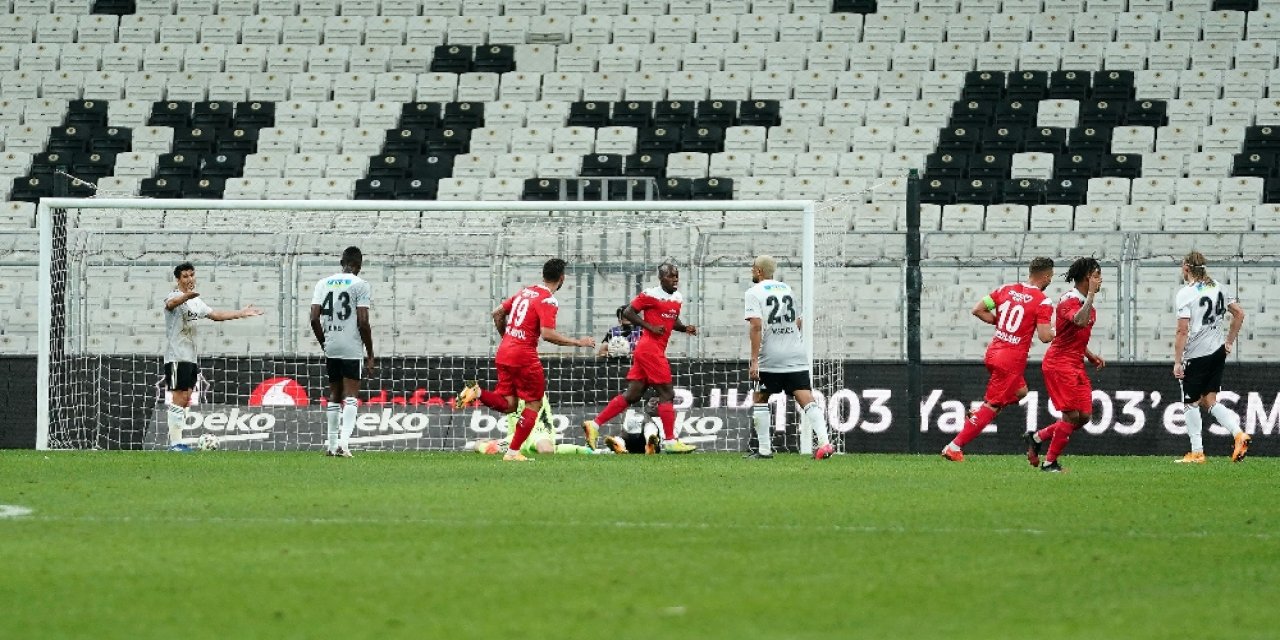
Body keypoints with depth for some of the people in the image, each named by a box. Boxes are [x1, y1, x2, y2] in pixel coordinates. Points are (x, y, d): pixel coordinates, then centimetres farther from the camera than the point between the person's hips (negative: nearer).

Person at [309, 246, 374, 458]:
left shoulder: (323, 283, 9)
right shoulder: (361, 285, -5)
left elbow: (314, 319, 4)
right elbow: (363, 322, -10)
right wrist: (370, 355, -3)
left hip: (331, 348, 4)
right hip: (352, 349, -4)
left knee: (334, 396, 15)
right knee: (350, 396, -6)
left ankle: (332, 444, 16)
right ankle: (343, 442, -20)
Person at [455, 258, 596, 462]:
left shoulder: (525, 291, 13)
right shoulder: (549, 301, -11)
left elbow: (497, 313, 18)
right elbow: (547, 334, -21)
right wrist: (577, 342, -14)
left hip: (504, 353, 7)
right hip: (524, 357, -7)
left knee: (508, 404, 12)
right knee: (534, 404, 5)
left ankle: (477, 392, -12)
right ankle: (513, 451, 1)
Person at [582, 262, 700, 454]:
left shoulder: (677, 298, 15)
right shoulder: (651, 295, -11)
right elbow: (628, 312, -10)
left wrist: (685, 328, 8)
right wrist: (651, 327, -17)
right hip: (650, 348, -9)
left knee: (632, 394, 8)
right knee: (667, 393, -7)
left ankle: (594, 424, 11)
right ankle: (670, 441, -3)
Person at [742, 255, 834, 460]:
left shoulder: (754, 293, -3)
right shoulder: (787, 289, 15)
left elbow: (756, 326, -15)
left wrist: (754, 360, -16)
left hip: (770, 358, -4)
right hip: (796, 356, 4)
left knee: (760, 399, 12)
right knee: (806, 399, -3)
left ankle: (764, 449, 11)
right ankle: (824, 442, -20)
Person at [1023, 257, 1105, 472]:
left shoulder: (1086, 304, 16)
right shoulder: (1069, 301, -15)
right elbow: (1080, 321, -38)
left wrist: (1090, 356, 13)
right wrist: (1091, 294, -31)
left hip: (1076, 365, 9)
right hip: (1060, 364, -9)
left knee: (1084, 415, 3)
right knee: (1072, 415, -13)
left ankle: (1036, 438, 17)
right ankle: (1050, 462, -2)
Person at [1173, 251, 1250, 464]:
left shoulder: (1185, 294, -14)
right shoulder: (1218, 288, 6)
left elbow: (1183, 331, -18)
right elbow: (1239, 314, 11)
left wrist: (1177, 362, -13)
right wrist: (1229, 342, 18)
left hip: (1195, 356, -7)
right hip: (1217, 353, 7)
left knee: (1191, 403, 7)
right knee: (1209, 402, 12)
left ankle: (1196, 452, 9)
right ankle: (1238, 433, -8)